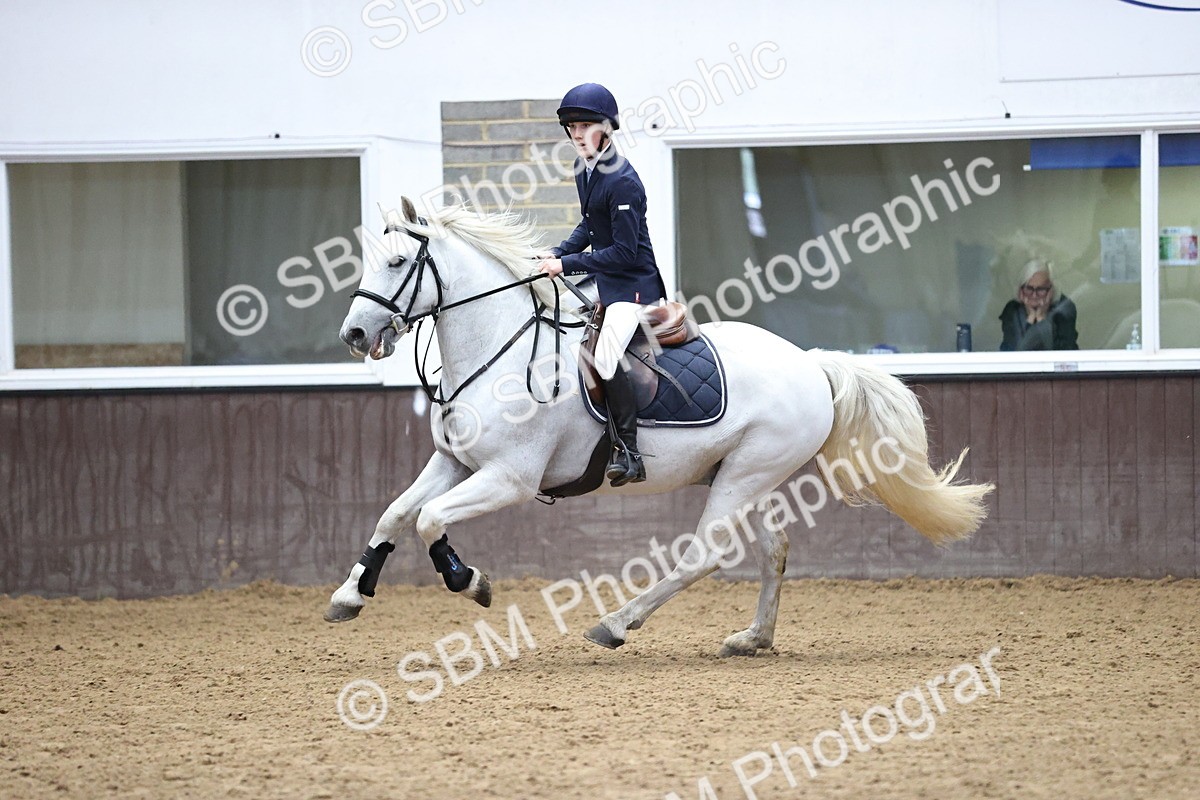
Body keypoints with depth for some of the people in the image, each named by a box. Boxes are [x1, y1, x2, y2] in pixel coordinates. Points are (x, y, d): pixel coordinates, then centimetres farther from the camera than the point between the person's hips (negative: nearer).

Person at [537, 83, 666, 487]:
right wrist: (558, 254, 3)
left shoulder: (622, 182, -22)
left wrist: (567, 264, -21)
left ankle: (629, 451, -22)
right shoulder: (584, 169, 6)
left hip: (633, 282, -10)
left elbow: (624, 252, -22)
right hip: (602, 279, 10)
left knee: (607, 357, -29)